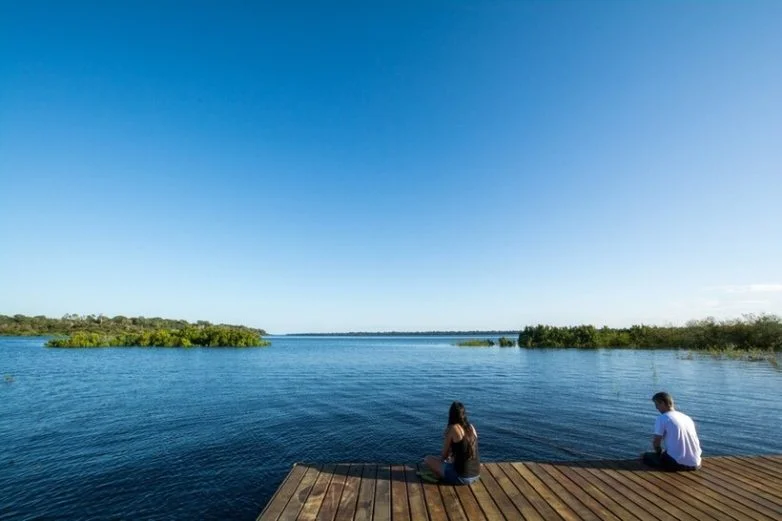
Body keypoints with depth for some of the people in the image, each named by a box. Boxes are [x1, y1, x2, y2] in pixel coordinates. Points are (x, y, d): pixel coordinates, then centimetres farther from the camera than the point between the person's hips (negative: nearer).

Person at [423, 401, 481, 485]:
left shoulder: (452, 429, -14)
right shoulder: (471, 427, 3)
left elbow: (444, 455, -3)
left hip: (461, 477, -7)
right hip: (476, 475, 7)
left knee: (428, 459, 8)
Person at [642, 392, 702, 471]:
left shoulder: (662, 418, -7)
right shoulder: (687, 417, 13)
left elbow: (656, 443, -8)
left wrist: (660, 452, 14)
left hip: (677, 463, -7)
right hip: (694, 464, 7)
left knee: (646, 456, 13)